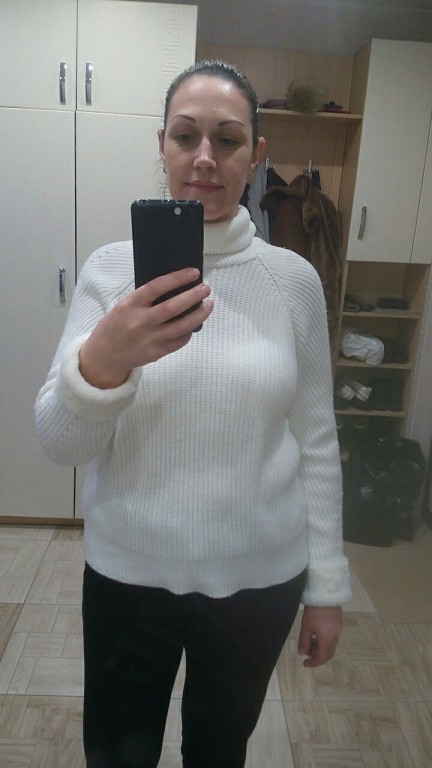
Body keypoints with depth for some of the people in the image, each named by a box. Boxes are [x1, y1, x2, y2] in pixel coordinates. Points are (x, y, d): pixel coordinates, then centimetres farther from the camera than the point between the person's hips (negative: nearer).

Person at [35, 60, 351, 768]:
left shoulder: (295, 279, -6)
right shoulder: (111, 269, -8)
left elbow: (316, 440, -1)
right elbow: (60, 444, -13)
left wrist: (327, 585, 3)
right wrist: (103, 361, -34)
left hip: (259, 576, 1)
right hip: (129, 572, 0)